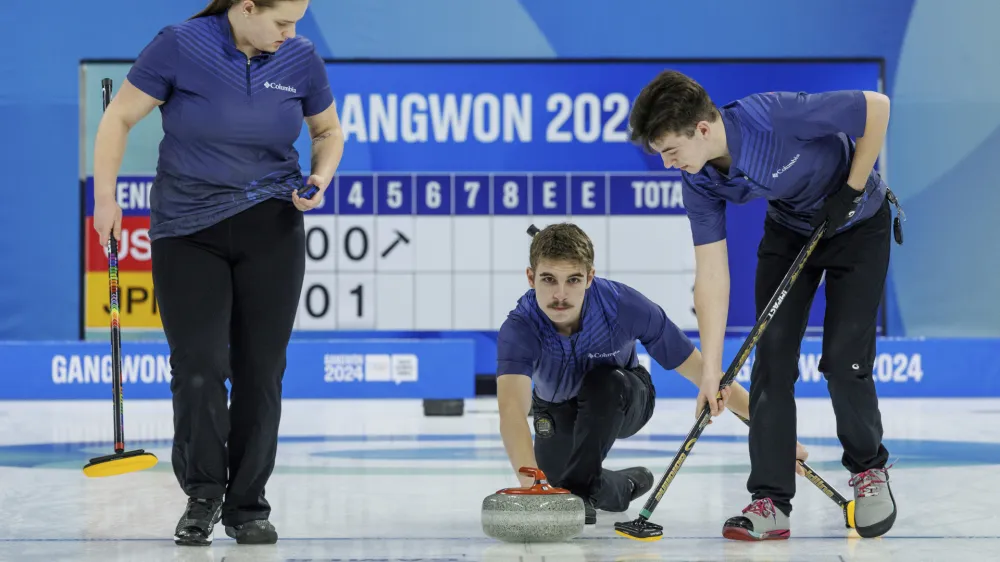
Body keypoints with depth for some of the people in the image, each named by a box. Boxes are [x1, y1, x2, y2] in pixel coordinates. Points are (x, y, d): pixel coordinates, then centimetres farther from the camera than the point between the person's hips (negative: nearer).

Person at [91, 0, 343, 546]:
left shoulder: (301, 59, -3)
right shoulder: (180, 46, -12)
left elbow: (328, 131, 14)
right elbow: (118, 118, -4)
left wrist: (320, 179, -6)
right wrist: (105, 198, -12)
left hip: (270, 229, 2)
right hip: (188, 232, -2)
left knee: (261, 370, 1)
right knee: (198, 367, -11)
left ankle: (247, 507, 13)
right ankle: (202, 496, 8)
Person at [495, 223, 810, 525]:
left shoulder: (625, 306, -35)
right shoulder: (519, 329, -36)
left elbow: (702, 372, -26)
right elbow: (511, 409, -52)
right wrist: (529, 479, -71)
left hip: (623, 401, -2)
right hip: (557, 413, 2)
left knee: (603, 382, -33)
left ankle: (581, 486, -19)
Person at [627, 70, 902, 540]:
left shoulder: (778, 116, -38)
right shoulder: (700, 181, -19)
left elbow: (876, 107, -28)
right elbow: (711, 275, -17)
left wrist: (852, 188, -23)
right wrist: (711, 370, -20)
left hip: (858, 223, -5)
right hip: (790, 230, 5)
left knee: (843, 360, -11)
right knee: (772, 356, -7)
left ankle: (869, 469, 15)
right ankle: (771, 501, -4)